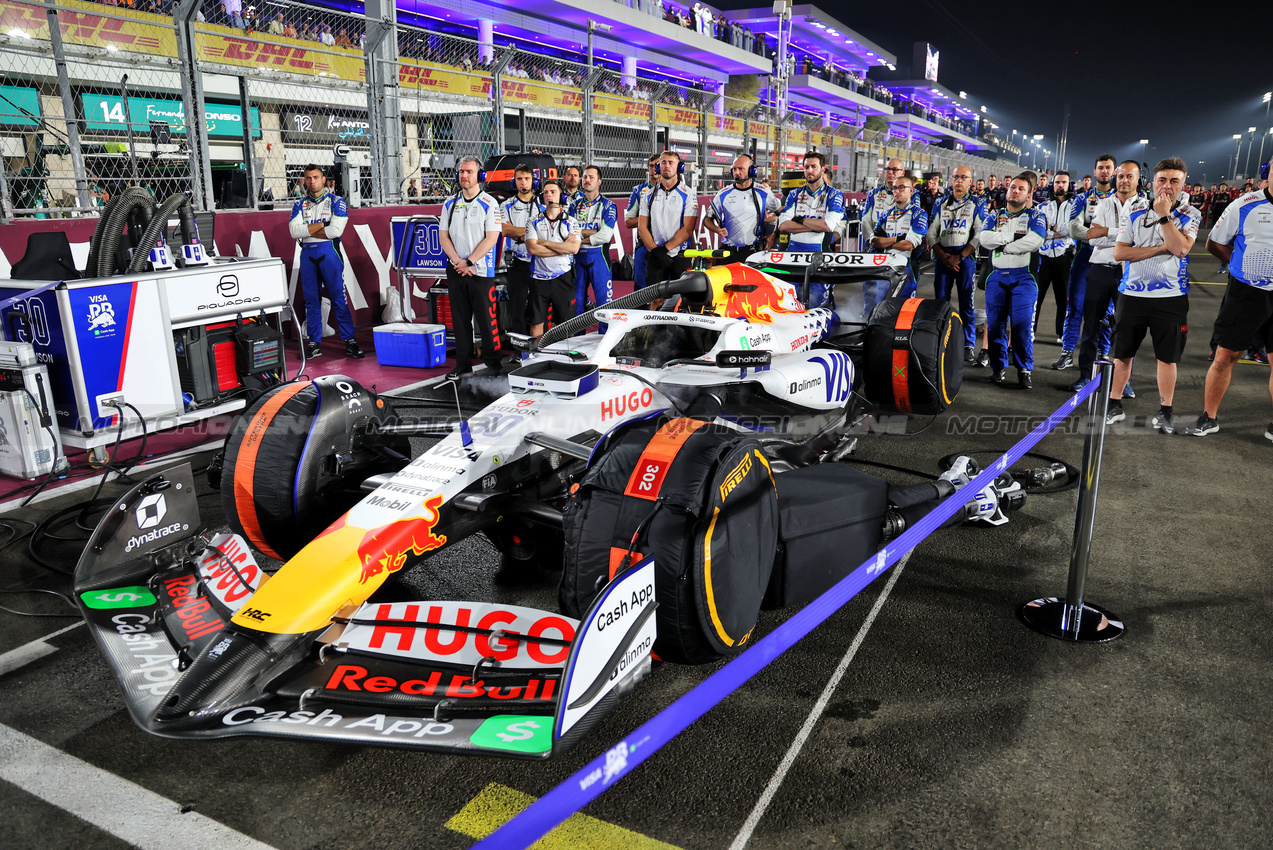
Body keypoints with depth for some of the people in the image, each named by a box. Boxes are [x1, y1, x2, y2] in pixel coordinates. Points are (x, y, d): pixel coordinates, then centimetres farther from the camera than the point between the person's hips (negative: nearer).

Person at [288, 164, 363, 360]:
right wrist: (322, 224, -9)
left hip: (329, 252, -3)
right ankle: (314, 343, 11)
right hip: (307, 254, 4)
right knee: (311, 300, 6)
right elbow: (294, 231, -2)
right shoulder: (299, 205, 12)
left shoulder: (336, 202, 2)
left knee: (338, 298, -6)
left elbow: (336, 230, -11)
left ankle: (349, 342, -1)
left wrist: (307, 230, -5)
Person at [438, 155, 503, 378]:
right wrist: (458, 261, -7)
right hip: (455, 270, 4)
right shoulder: (449, 204, 10)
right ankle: (463, 364, 15)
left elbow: (491, 238, -10)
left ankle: (493, 361, 10)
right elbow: (443, 236, 8)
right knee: (459, 318, 8)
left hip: (482, 271, -4)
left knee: (487, 318, -3)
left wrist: (469, 262, -13)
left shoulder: (489, 204, -4)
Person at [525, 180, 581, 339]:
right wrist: (563, 246, -8)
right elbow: (532, 248, -7)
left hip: (563, 277, -1)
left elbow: (574, 248, -10)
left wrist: (545, 243, -9)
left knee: (566, 323, 1)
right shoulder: (534, 222, 9)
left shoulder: (571, 222, 7)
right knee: (536, 323, 2)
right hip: (539, 278, 1)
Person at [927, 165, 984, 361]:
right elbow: (931, 233, 8)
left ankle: (969, 346, 2)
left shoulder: (977, 204, 3)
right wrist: (943, 256, -5)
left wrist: (959, 257, -12)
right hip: (942, 258, 3)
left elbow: (979, 235, -4)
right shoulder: (940, 203, 11)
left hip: (966, 258, -3)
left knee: (967, 303, -3)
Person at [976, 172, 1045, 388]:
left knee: (1023, 324, -10)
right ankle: (999, 367, 13)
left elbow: (1034, 241, -14)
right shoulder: (994, 217, 14)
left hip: (1023, 277, -3)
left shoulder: (1035, 216, 5)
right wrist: (1014, 236, -10)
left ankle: (1024, 370, -3)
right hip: (997, 277, 3)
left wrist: (1002, 245, -8)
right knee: (995, 323, 2)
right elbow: (985, 238, -5)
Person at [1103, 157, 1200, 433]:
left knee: (1167, 356, 4)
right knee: (1122, 353, 7)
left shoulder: (1189, 215, 2)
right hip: (1132, 294, 2)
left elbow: (1181, 248, -16)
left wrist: (1164, 215, -14)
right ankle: (1115, 406, 18)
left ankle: (1165, 412, 15)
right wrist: (1161, 248, -13)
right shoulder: (1135, 215, 7)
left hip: (1171, 297, -1)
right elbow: (1119, 252, -5)